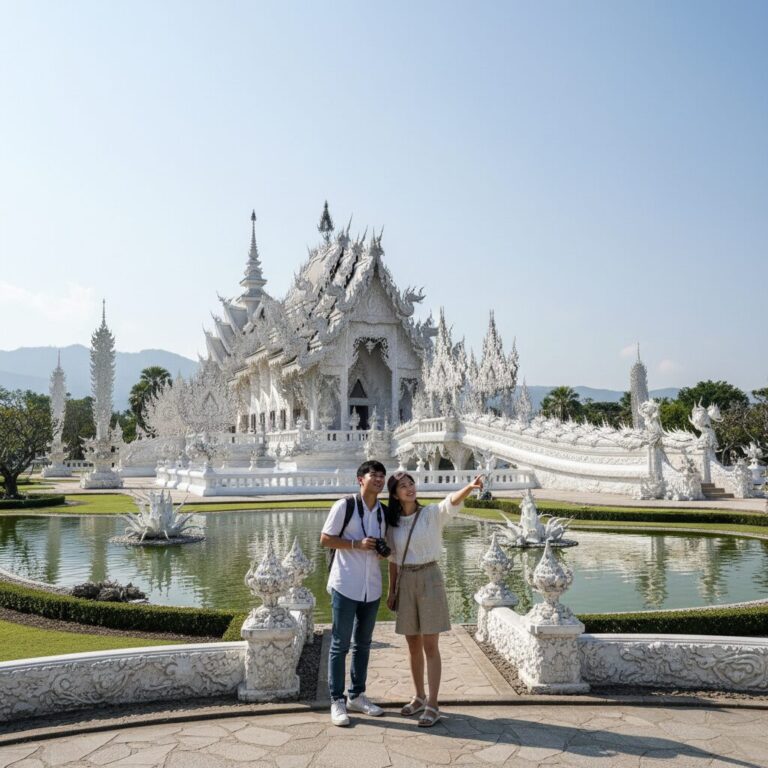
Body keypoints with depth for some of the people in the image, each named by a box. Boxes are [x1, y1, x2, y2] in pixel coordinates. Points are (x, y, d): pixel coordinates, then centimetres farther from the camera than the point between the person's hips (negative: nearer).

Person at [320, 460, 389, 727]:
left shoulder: (384, 512, 7)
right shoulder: (344, 506, -10)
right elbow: (325, 539, -8)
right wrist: (356, 544, -19)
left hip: (372, 587, 6)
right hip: (345, 585, -6)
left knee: (363, 643, 16)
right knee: (340, 644, 1)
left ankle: (356, 696, 29)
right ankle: (337, 701, 11)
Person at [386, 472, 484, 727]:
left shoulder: (431, 514, -5)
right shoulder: (393, 522, 6)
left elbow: (452, 501, -26)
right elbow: (393, 560, 13)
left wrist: (470, 487, -46)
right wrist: (391, 591, 13)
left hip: (429, 578, -4)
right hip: (405, 582, 4)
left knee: (430, 645, -3)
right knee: (413, 646, 13)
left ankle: (433, 704, 4)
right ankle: (419, 697, 28)